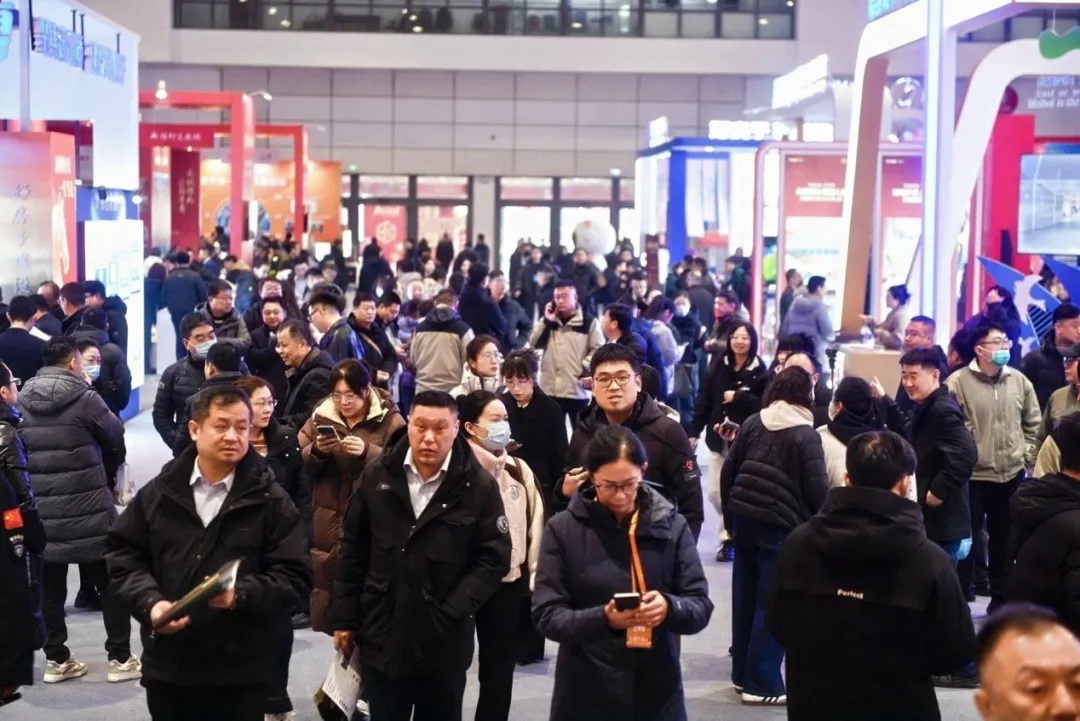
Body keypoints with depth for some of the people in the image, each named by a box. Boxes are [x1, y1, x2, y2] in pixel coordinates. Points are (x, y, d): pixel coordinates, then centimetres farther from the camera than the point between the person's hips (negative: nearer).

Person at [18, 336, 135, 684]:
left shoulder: (22, 401, 3)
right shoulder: (84, 399, -11)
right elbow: (116, 440, -1)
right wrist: (107, 473, 18)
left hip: (41, 509, 5)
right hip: (89, 507, -5)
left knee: (51, 587, 12)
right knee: (110, 582, 6)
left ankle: (56, 659, 17)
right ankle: (120, 658, 10)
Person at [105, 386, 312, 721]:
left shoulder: (271, 501, -2)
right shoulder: (158, 493, 5)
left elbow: (294, 577, -7)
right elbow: (123, 557, 6)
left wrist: (240, 594, -23)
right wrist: (150, 603, -12)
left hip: (243, 670, -2)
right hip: (168, 665, 2)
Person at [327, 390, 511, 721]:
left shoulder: (479, 486, -8)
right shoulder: (377, 476, 0)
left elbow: (494, 558, -8)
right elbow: (353, 550, 5)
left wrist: (453, 613, -17)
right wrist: (344, 617, 4)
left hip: (444, 644, -2)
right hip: (380, 638, 2)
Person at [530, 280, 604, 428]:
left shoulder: (589, 322, -1)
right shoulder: (549, 320, 14)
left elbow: (598, 350, -5)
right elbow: (534, 343, 5)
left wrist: (584, 368, -15)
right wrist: (546, 321, -3)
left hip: (577, 390, -5)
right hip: (550, 389, 5)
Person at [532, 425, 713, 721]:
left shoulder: (671, 525, -1)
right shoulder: (563, 529, -6)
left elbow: (701, 607, -1)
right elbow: (546, 615, -9)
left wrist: (669, 607, -22)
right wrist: (602, 619, -26)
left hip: (657, 690, 1)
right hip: (585, 694, -1)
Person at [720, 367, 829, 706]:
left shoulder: (752, 423, 8)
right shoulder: (806, 434, -7)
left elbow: (728, 471, 8)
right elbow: (817, 488, -11)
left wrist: (730, 514, 18)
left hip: (743, 516, 6)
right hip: (780, 523, -6)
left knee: (745, 597, 15)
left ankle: (742, 673, 25)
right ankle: (761, 684, 2)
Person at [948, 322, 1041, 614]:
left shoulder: (1019, 381, 4)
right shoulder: (958, 382, -10)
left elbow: (1033, 424, 12)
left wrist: (1026, 459, 6)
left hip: (1012, 475, 4)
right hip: (972, 476, -4)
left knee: (1004, 539, 15)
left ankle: (1001, 597, 27)